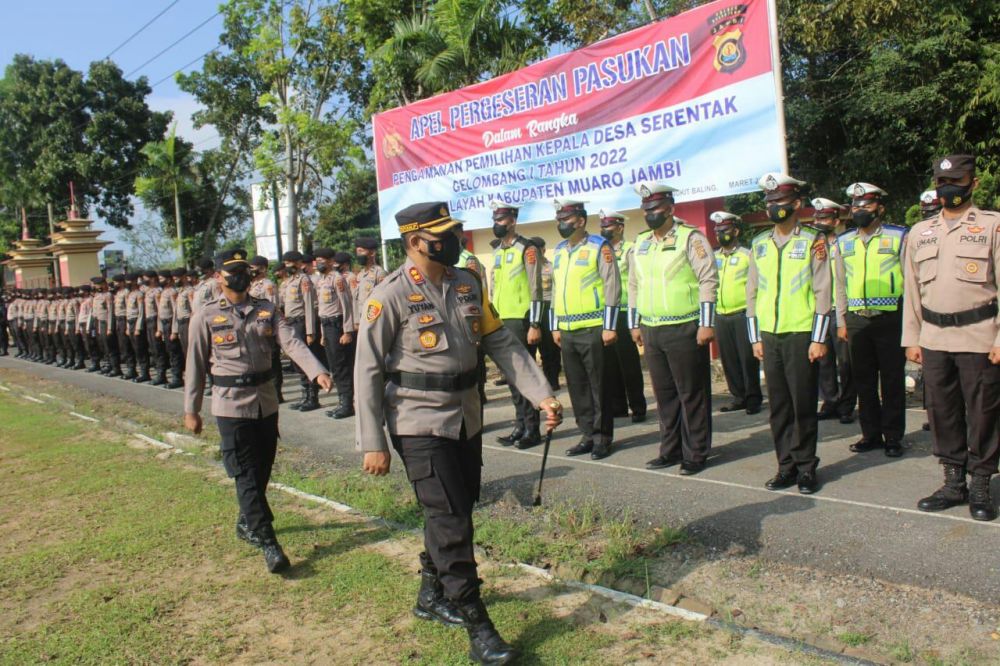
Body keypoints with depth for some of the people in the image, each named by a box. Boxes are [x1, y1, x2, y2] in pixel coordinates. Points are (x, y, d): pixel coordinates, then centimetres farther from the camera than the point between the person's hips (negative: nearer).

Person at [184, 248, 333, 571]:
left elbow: (291, 342, -10)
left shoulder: (267, 310, 4)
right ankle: (268, 543, -3)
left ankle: (247, 523, 38)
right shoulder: (206, 317, -4)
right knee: (246, 474, -5)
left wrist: (317, 371, -25)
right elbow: (196, 365, -1)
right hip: (231, 403, -4)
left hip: (266, 401, 4)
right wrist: (191, 410, 0)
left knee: (263, 469, 16)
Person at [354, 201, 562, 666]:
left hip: (467, 419, 7)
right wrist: (373, 443, -12)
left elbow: (501, 343, 7)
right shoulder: (390, 297, -13)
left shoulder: (468, 284, 6)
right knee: (450, 521, -5)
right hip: (421, 424, -6)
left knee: (456, 513, 16)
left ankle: (431, 596, 38)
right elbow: (368, 372, -11)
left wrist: (541, 395, -2)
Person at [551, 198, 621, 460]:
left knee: (599, 386, 0)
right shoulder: (559, 251, 16)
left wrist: (609, 327, -13)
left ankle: (603, 437, 11)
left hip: (593, 330, -6)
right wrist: (555, 327, 17)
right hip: (567, 331, 7)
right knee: (577, 387, 10)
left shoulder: (599, 247, -5)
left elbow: (612, 287, -9)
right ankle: (589, 435, 21)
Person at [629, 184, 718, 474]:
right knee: (664, 393, 13)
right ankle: (671, 450, 24)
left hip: (684, 329, -6)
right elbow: (634, 285, 19)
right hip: (651, 330, 6)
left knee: (692, 394, 1)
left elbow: (708, 280, -11)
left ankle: (696, 453, 11)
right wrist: (634, 324, 16)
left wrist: (707, 323, -15)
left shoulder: (690, 237, -5)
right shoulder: (640, 242, 14)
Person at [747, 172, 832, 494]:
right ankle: (787, 465, 17)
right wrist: (755, 337, 8)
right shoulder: (760, 244, 11)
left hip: (802, 335, -4)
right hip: (770, 336, 4)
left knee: (803, 404, 2)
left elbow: (823, 292, -4)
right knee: (778, 405, 7)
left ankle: (806, 467, 14)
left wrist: (818, 339, -9)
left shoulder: (812, 241, 0)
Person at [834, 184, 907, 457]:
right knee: (863, 380, 9)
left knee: (892, 380, 3)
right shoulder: (843, 242, 10)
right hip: (856, 320, 3)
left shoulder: (899, 237, 0)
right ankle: (870, 433, 20)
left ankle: (893, 436, 14)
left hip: (890, 319, -3)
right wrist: (841, 321, 10)